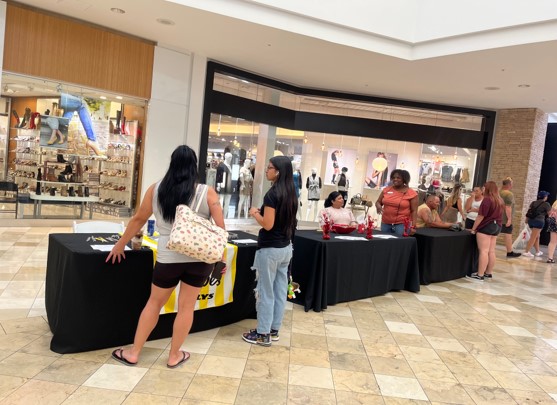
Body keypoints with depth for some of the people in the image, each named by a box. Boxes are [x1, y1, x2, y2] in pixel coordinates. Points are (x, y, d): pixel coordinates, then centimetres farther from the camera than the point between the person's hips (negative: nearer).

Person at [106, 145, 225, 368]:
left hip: (169, 257, 1)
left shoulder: (156, 189, 0)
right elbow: (220, 228, -6)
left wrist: (120, 245, 23)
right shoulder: (207, 192, -5)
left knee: (154, 302, 18)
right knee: (186, 306, 12)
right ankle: (174, 355, 26)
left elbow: (138, 219, 10)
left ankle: (133, 352, 29)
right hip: (199, 257, -1)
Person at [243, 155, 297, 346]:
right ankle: (274, 330, 25)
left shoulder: (272, 194, -18)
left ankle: (263, 334, 12)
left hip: (270, 249, -8)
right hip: (286, 247, 9)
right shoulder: (291, 194, 8)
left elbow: (268, 224, -20)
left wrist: (255, 213, -4)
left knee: (265, 292, 2)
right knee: (280, 291, 13)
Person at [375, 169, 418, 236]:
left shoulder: (411, 193, -4)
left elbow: (414, 211, -4)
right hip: (385, 224, 4)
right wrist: (378, 206, -9)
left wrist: (413, 226, -12)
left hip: (402, 224, -4)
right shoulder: (386, 189, 6)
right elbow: (378, 202, 14)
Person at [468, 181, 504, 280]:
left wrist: (473, 229, -11)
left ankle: (480, 275, -8)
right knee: (491, 251, 11)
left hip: (486, 227, -9)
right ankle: (489, 273, 16)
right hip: (496, 227, 9)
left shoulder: (487, 199, -14)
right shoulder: (500, 201, 12)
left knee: (483, 251, -8)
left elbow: (481, 216, -16)